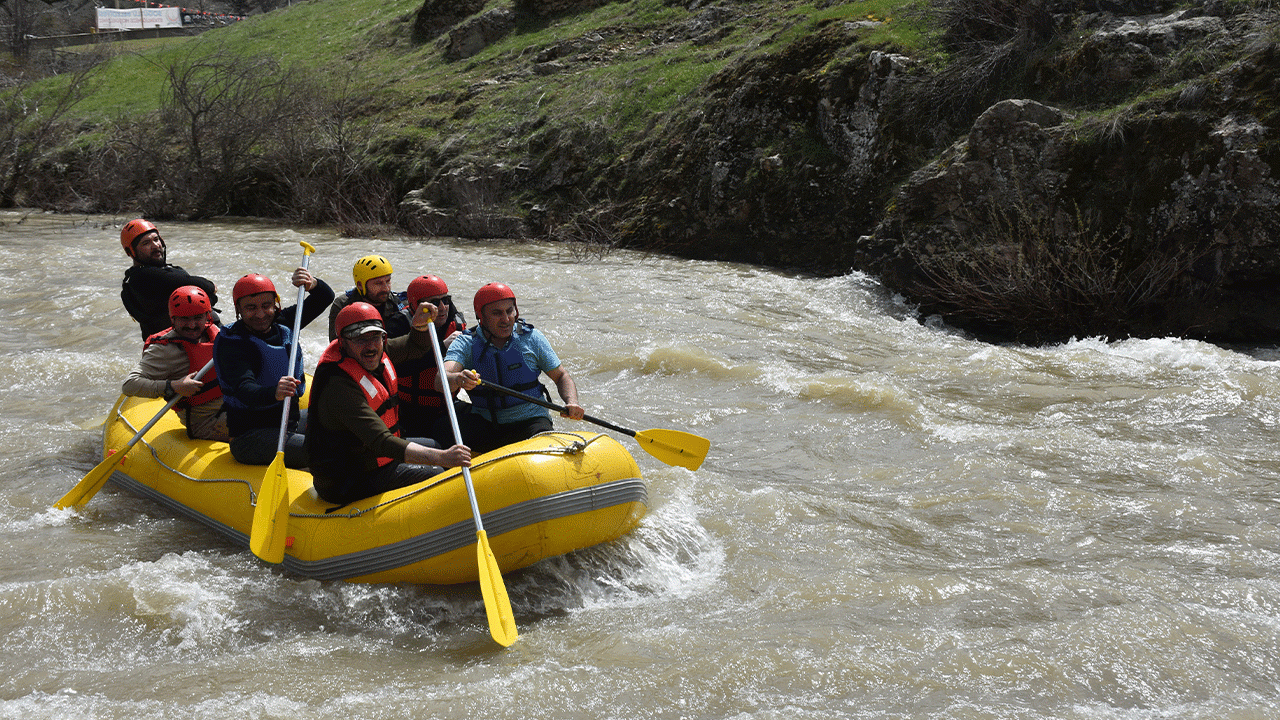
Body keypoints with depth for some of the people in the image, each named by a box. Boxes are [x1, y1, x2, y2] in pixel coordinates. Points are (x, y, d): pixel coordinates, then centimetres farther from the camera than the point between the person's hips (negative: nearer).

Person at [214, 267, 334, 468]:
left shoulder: (281, 323, 5)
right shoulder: (231, 344, -17)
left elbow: (325, 298, 7)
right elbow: (244, 390, -33)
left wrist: (312, 284, -18)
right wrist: (273, 393, -54)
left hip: (292, 420, 9)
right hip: (251, 436, -9)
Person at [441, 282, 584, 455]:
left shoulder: (531, 338, 0)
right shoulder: (466, 344, -3)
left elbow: (561, 376, 8)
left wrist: (572, 403, -14)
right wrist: (459, 379, -45)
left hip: (530, 421, 0)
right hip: (484, 424, 0)